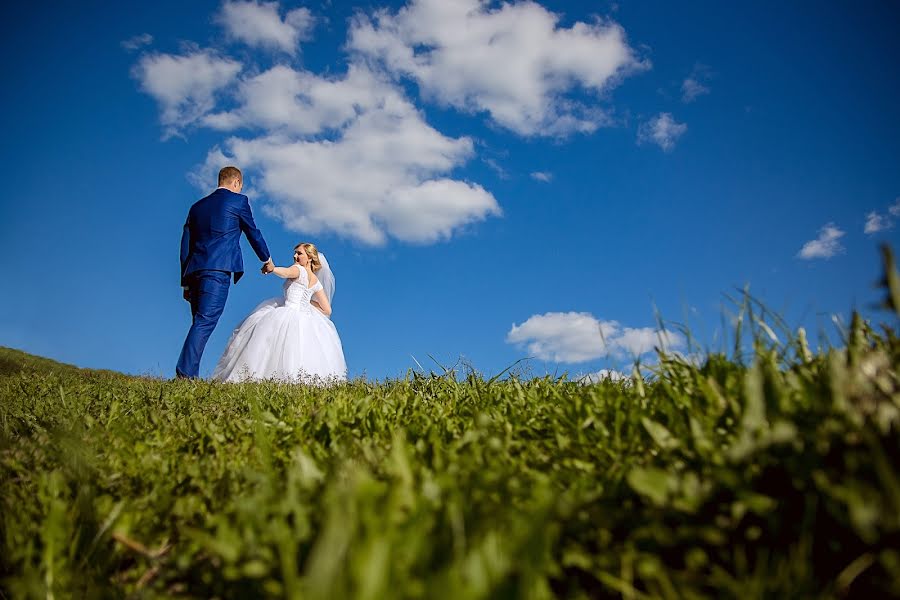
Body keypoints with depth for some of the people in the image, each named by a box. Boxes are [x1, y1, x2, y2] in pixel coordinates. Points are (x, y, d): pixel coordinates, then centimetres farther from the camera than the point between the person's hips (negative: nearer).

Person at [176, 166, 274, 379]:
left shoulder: (197, 206, 24)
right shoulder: (239, 201, 7)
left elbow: (185, 245, 21)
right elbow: (253, 232, 15)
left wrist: (186, 283, 22)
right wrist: (267, 259, 31)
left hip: (194, 270, 7)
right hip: (218, 269, -6)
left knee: (201, 323, 10)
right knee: (205, 322, -12)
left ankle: (190, 376, 6)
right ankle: (185, 373, -21)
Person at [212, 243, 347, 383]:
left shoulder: (299, 269, 1)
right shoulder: (317, 283, 19)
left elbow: (286, 272, -25)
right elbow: (327, 310, 17)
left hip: (289, 315, -7)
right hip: (305, 320, 7)